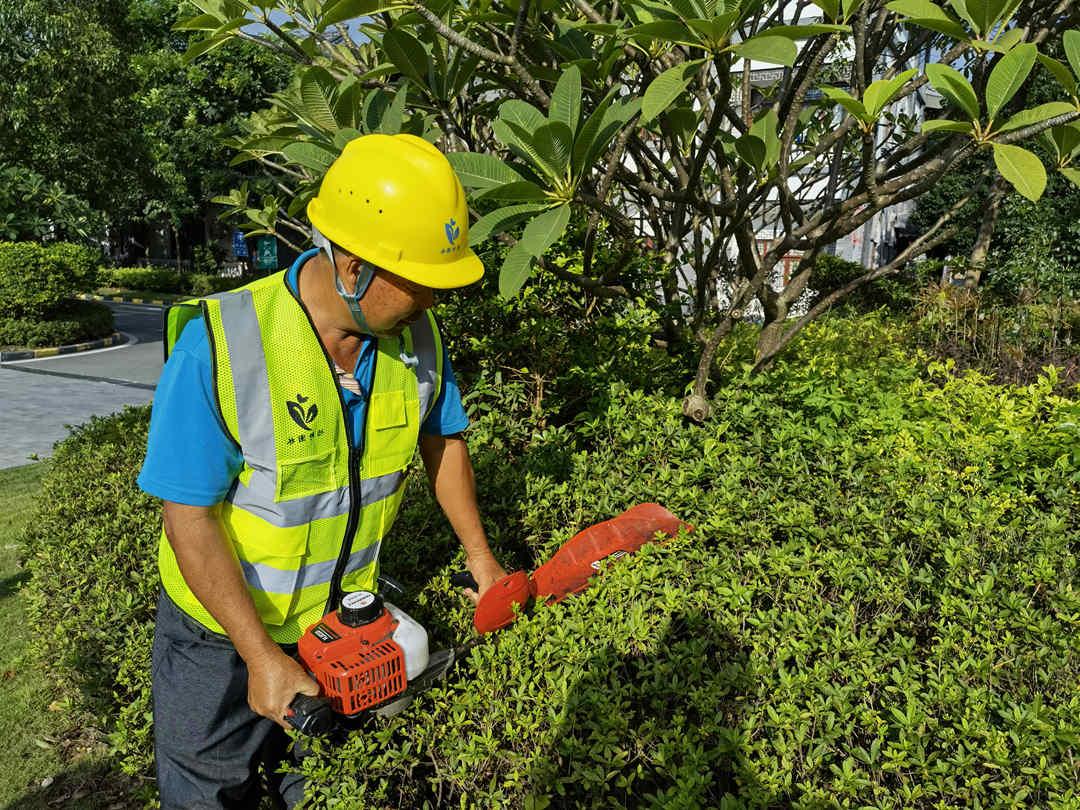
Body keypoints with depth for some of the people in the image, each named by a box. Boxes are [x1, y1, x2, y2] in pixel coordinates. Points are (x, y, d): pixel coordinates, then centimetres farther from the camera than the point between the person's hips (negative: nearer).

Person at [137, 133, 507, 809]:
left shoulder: (416, 334, -14)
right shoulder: (221, 345, -30)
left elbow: (442, 439, 3)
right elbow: (189, 519, -23)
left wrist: (479, 556, 4)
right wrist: (262, 657, -21)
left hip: (347, 620, 4)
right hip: (226, 630, -3)